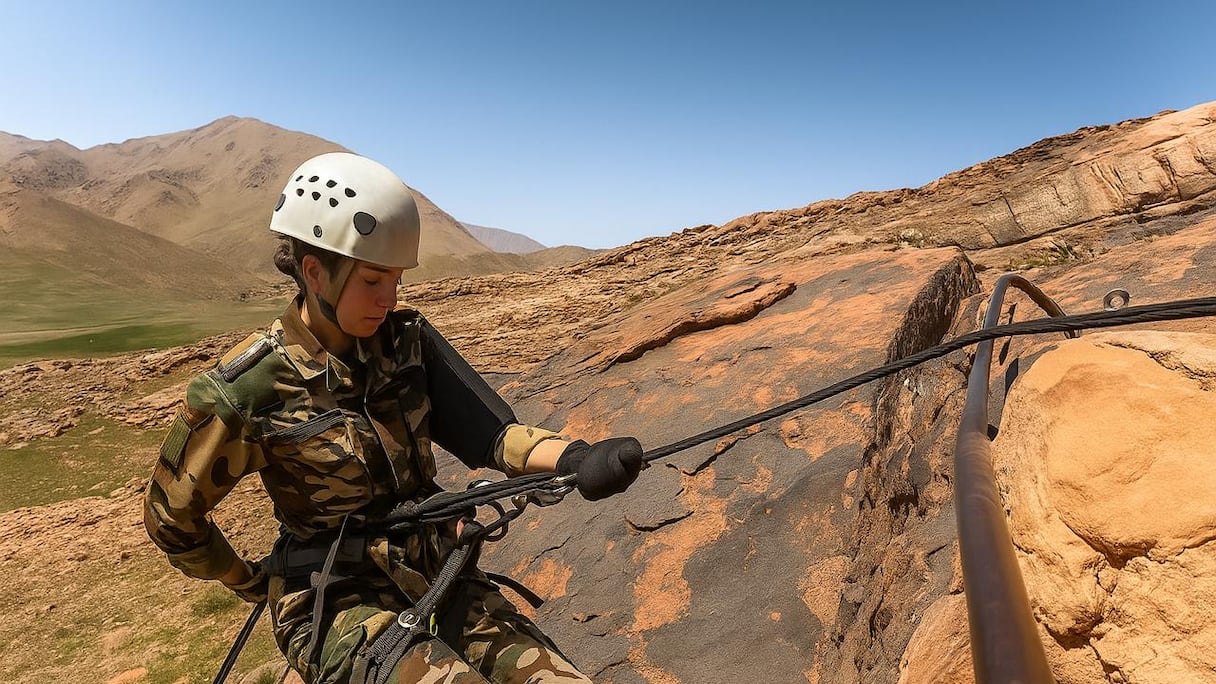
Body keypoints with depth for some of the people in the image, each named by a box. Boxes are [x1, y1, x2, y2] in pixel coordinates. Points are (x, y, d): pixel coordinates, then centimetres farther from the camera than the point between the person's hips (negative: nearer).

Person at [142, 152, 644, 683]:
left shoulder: (406, 339, -4)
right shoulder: (249, 391, -14)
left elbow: (486, 433, -13)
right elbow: (171, 516, 1)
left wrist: (577, 459, -30)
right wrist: (250, 583, 11)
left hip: (439, 577, 4)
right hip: (338, 607, -3)